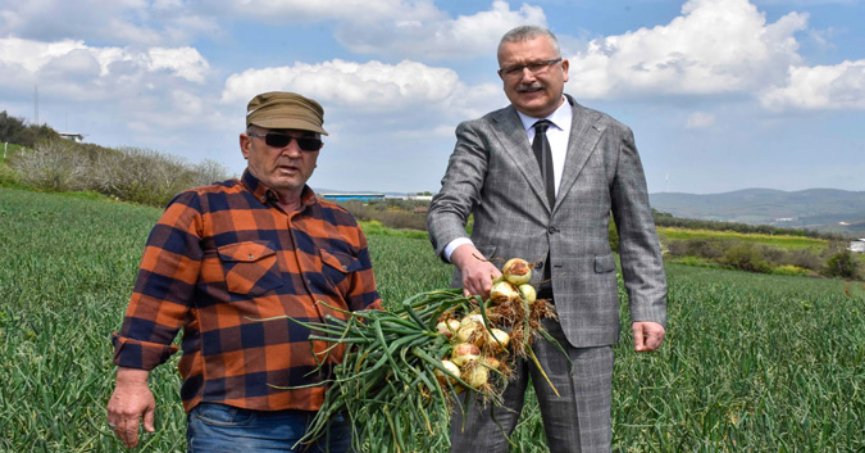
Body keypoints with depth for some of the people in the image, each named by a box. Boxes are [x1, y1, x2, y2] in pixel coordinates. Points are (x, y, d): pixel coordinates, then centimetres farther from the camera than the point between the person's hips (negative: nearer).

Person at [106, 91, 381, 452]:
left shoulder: (341, 225, 17)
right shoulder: (199, 210, 3)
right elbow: (155, 301, -3)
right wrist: (132, 378, -10)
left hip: (332, 423, 6)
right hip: (238, 423, -5)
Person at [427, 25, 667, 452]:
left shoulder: (611, 136, 12)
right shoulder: (479, 134, 8)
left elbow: (637, 231, 12)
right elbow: (446, 208, -5)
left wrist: (648, 308, 1)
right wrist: (465, 255, -27)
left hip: (579, 316, 1)